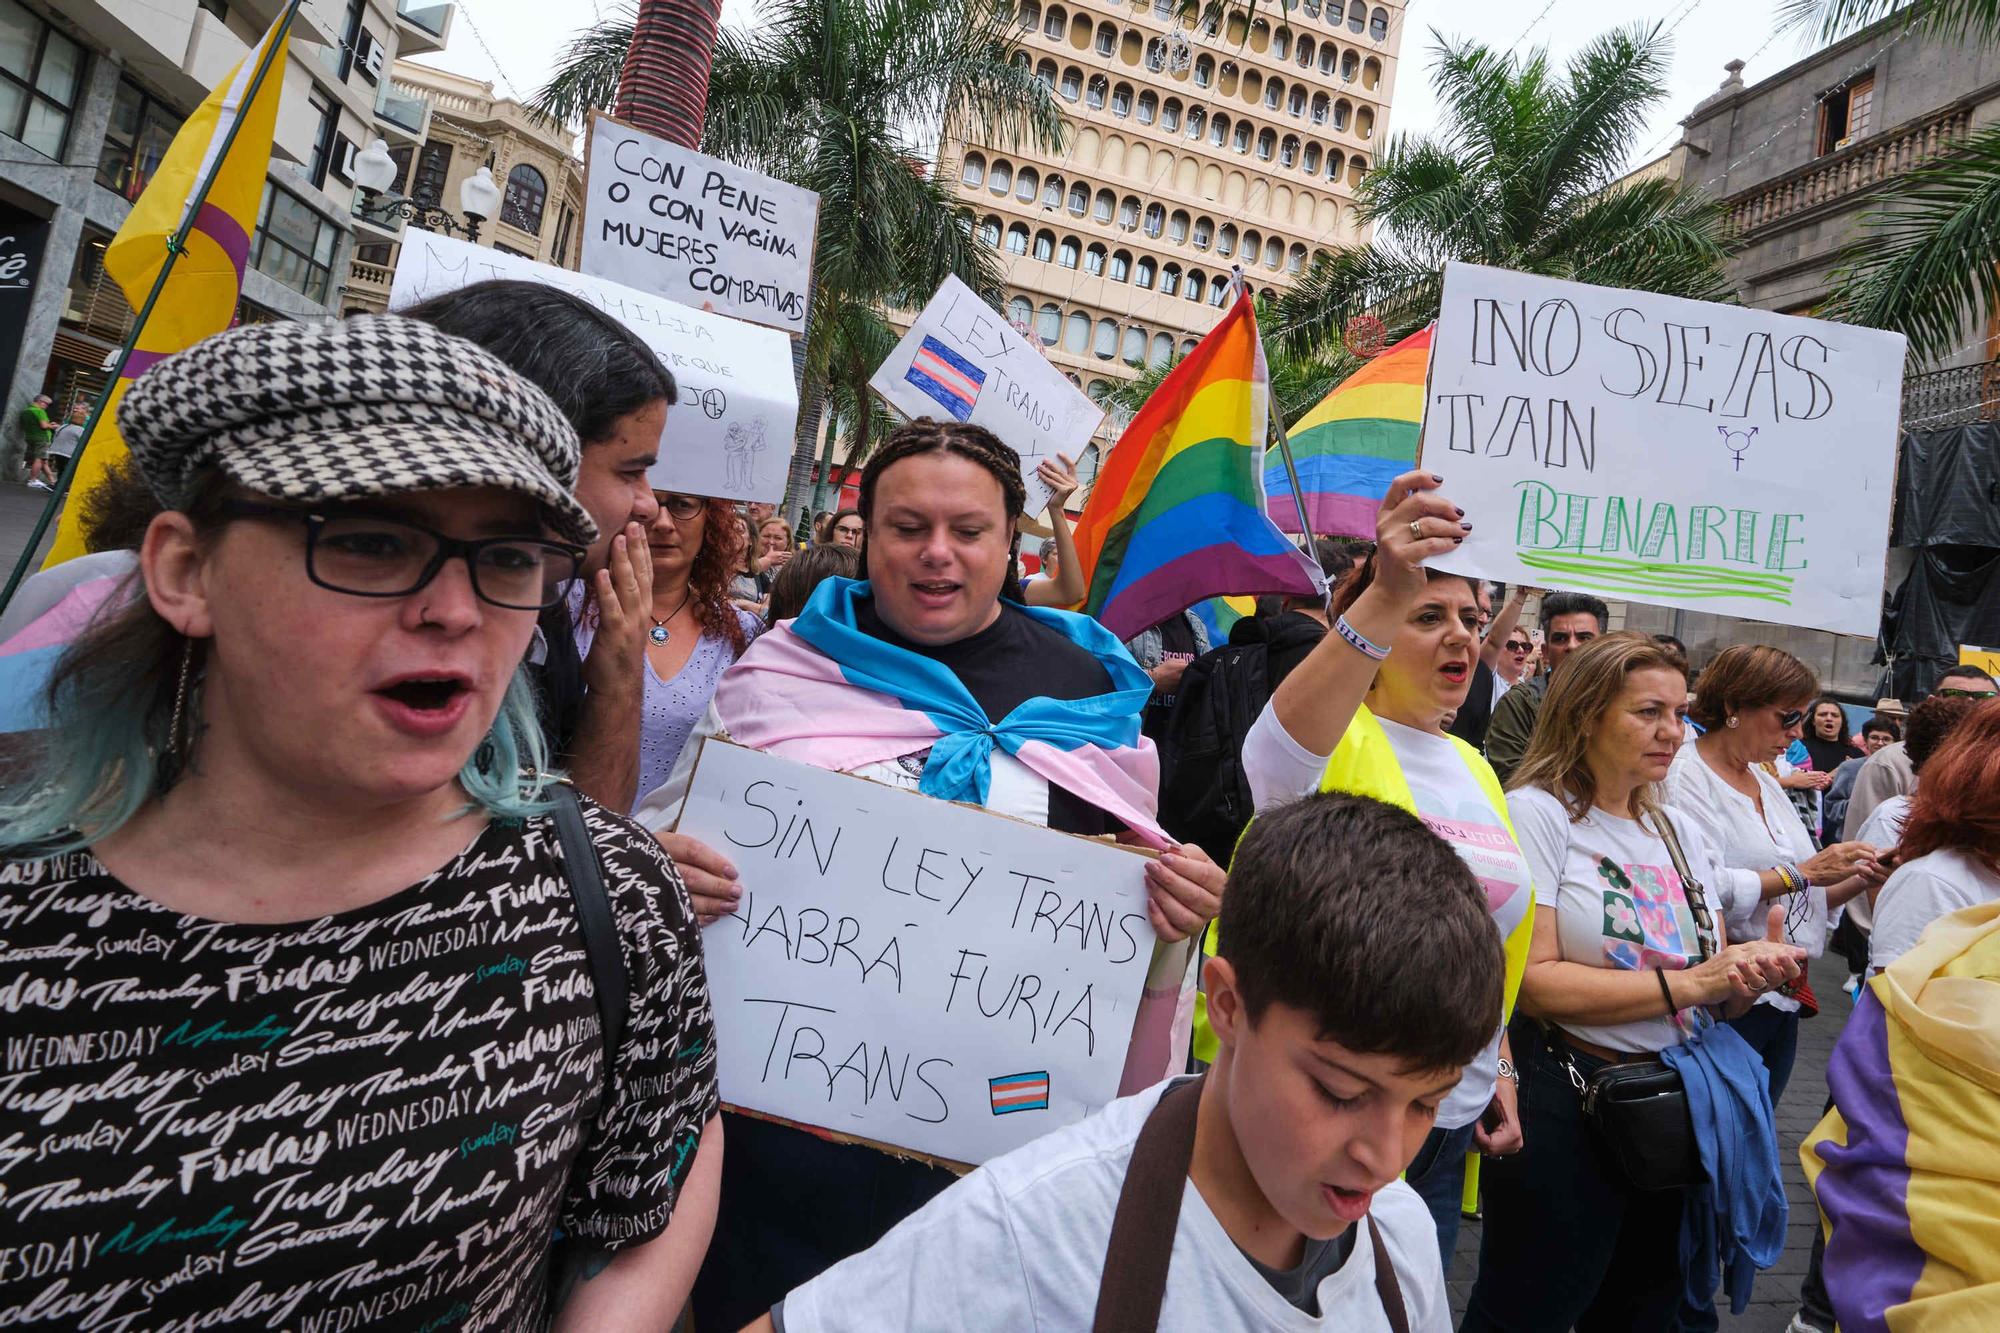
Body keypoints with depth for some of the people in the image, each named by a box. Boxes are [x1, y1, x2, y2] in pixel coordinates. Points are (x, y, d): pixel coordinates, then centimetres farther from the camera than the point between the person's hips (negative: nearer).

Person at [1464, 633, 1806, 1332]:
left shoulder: (1682, 831, 10)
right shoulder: (1536, 814, -13)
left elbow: (1715, 985, 13)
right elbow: (1532, 979, -22)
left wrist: (1753, 970, -9)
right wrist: (1688, 984, -20)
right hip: (1564, 1108, -7)